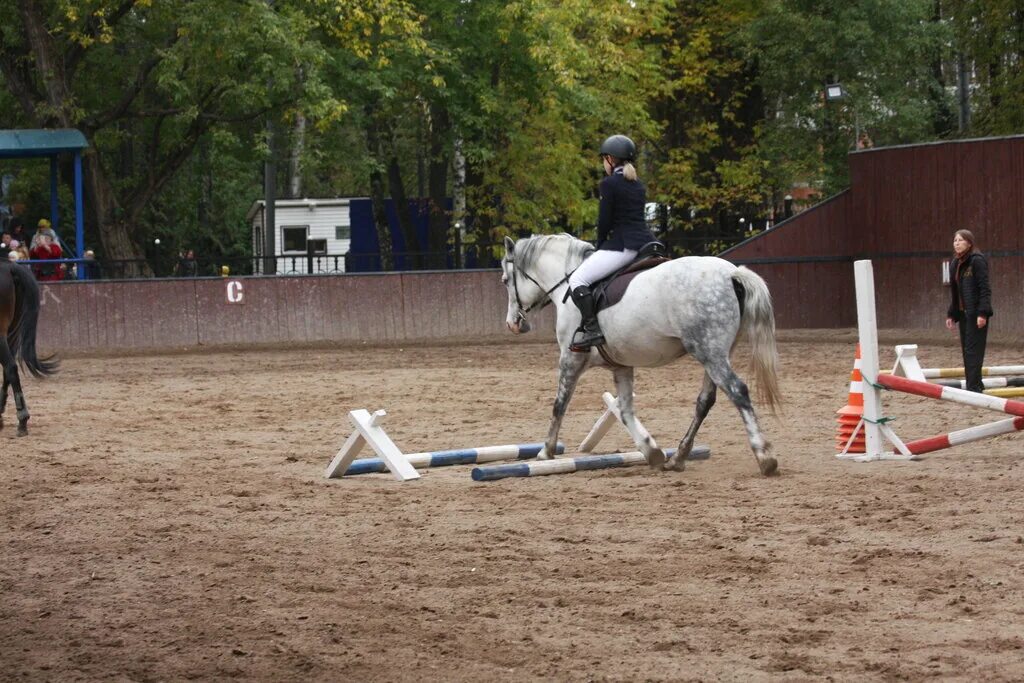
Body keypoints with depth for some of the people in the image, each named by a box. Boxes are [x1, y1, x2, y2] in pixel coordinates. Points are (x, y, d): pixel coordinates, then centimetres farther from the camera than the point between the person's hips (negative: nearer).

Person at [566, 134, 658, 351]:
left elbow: (604, 221, -8)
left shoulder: (609, 183, -6)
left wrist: (600, 247, 9)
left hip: (622, 245, -8)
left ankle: (592, 329, -22)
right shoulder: (639, 185, 18)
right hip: (647, 242, 8)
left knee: (577, 280, -7)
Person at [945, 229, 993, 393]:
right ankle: (976, 384, 16)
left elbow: (984, 288, -14)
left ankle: (974, 386, -9)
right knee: (966, 350, 9)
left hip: (976, 313, -8)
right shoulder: (955, 263, 14)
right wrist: (951, 314, 16)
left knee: (973, 349, -9)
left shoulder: (977, 260, -10)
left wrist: (983, 313, -20)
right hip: (963, 312, 8)